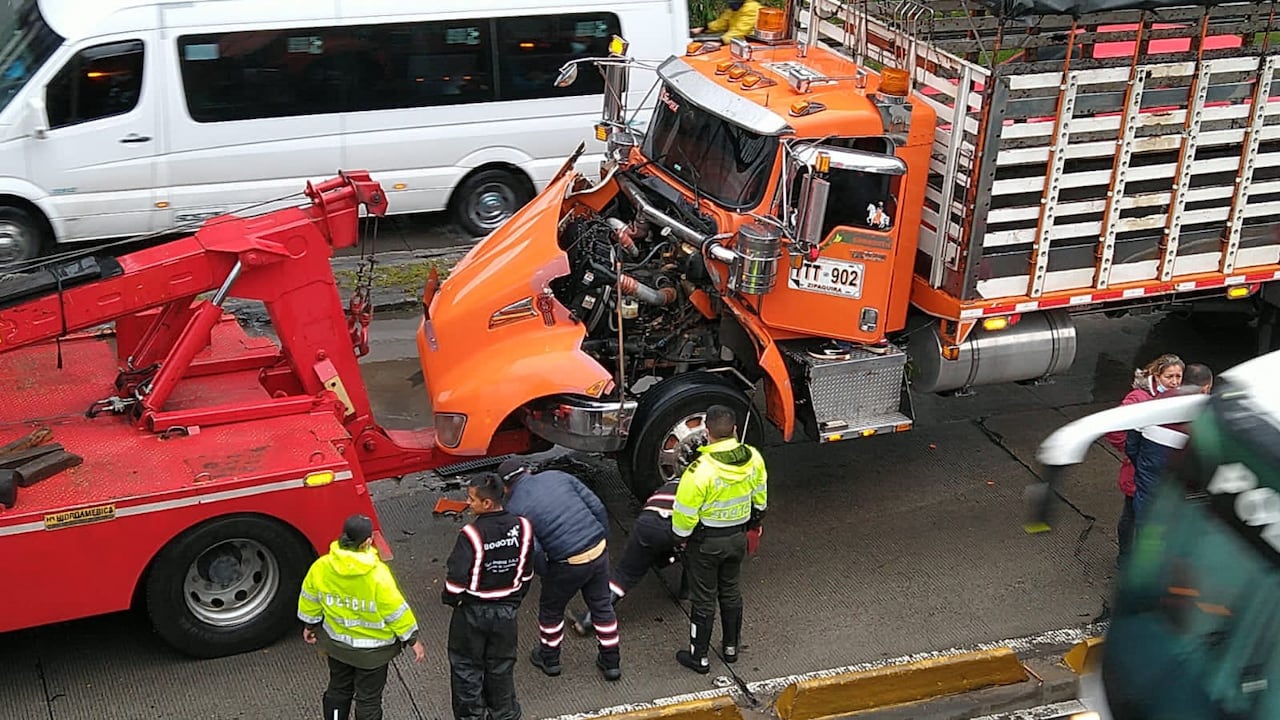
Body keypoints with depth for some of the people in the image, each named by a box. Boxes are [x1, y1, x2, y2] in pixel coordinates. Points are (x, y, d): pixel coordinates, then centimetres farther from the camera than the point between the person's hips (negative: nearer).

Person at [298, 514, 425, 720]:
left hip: (336, 642, 4)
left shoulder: (321, 567, -17)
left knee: (338, 689, 26)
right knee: (368, 699, 14)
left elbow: (310, 601, 0)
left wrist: (310, 625, 19)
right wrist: (413, 640, -6)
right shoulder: (378, 576, -30)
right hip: (372, 648, -4)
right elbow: (396, 611, -20)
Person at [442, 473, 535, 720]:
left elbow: (457, 577, -24)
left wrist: (449, 599, -3)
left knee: (466, 667, 14)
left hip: (472, 612, -4)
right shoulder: (522, 527, -9)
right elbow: (526, 572, 3)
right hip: (506, 611, 4)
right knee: (501, 667, 20)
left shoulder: (472, 534, -25)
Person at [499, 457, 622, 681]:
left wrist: (546, 575, 4)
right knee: (601, 606, 23)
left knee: (551, 609, 23)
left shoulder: (514, 509, -6)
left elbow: (533, 551, -14)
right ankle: (611, 661, 34)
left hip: (568, 565, -4)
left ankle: (549, 658, 41)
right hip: (599, 552, 4)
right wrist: (604, 540, 14)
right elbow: (597, 507, 3)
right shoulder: (556, 476, 5)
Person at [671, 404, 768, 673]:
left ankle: (699, 657, 23)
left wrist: (680, 535, -1)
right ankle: (731, 647, 38)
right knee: (730, 591, 24)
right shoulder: (753, 458, -12)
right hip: (738, 537, 5)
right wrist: (753, 523, 21)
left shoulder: (700, 470, -30)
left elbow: (684, 514, -21)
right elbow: (760, 499, 4)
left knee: (703, 599, 10)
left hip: (706, 542, -5)